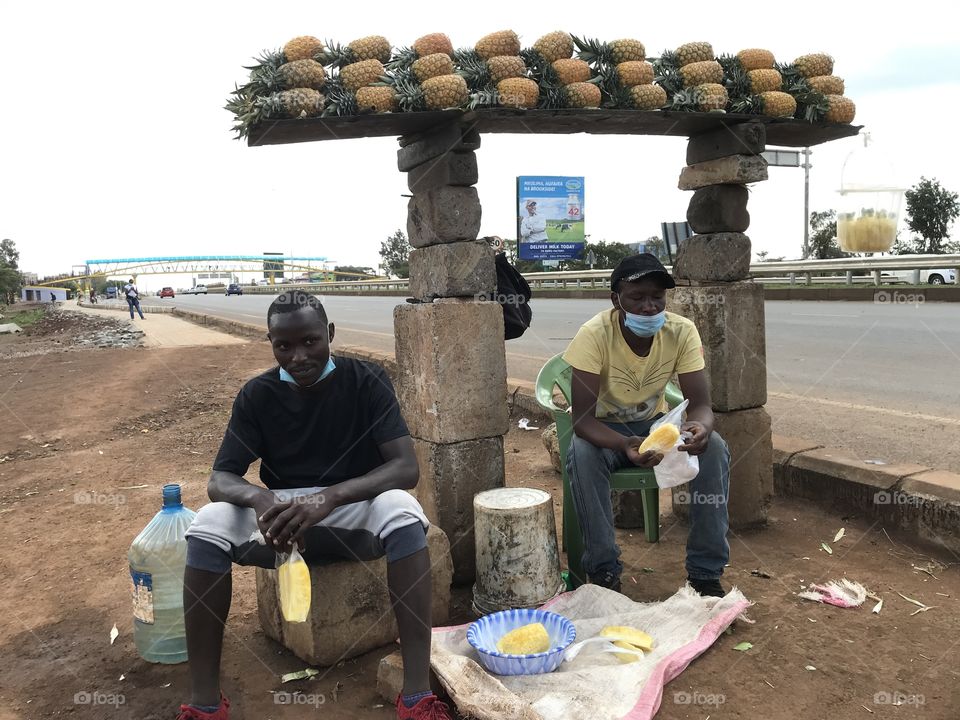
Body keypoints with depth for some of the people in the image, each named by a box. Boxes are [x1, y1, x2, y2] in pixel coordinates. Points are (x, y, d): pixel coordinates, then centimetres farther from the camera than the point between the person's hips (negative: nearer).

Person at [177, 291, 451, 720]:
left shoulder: (366, 382, -11)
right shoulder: (257, 395, -4)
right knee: (208, 524, -26)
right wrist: (259, 498, -33)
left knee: (401, 509, -35)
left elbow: (406, 468, -20)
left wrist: (330, 497, -37)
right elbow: (220, 480, -8)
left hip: (356, 511, -2)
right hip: (283, 517, 2)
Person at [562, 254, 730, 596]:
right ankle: (604, 572, -17)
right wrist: (625, 445, -49)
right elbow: (582, 417, -30)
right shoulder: (594, 334, -27)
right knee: (581, 454, -36)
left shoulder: (682, 331, -18)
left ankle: (706, 573, -11)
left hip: (655, 423, 3)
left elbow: (701, 404, -19)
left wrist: (701, 426, -44)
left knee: (714, 447, -24)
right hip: (604, 429, -2)